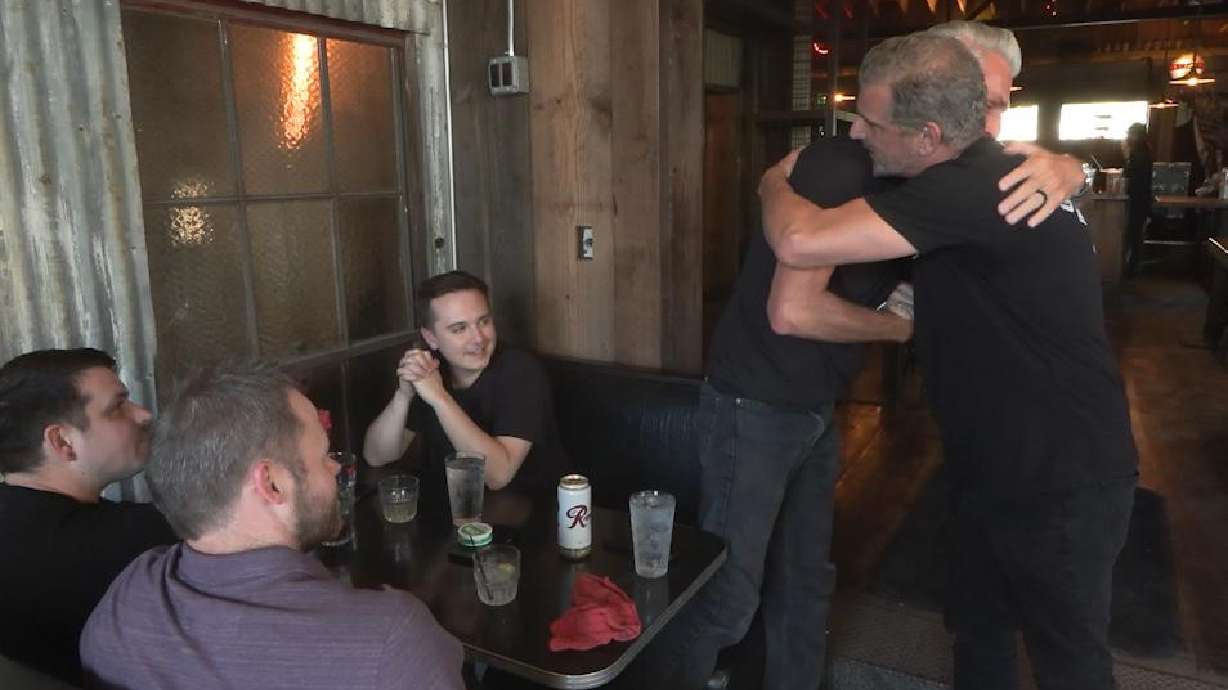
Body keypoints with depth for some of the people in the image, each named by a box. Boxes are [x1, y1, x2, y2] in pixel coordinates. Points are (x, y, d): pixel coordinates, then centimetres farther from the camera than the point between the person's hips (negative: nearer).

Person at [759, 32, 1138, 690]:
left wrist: (774, 185, -15)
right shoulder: (980, 171, 1)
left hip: (1062, 487, -9)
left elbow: (800, 242, -35)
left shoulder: (971, 190, -30)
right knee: (976, 629, 23)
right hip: (994, 468, 9)